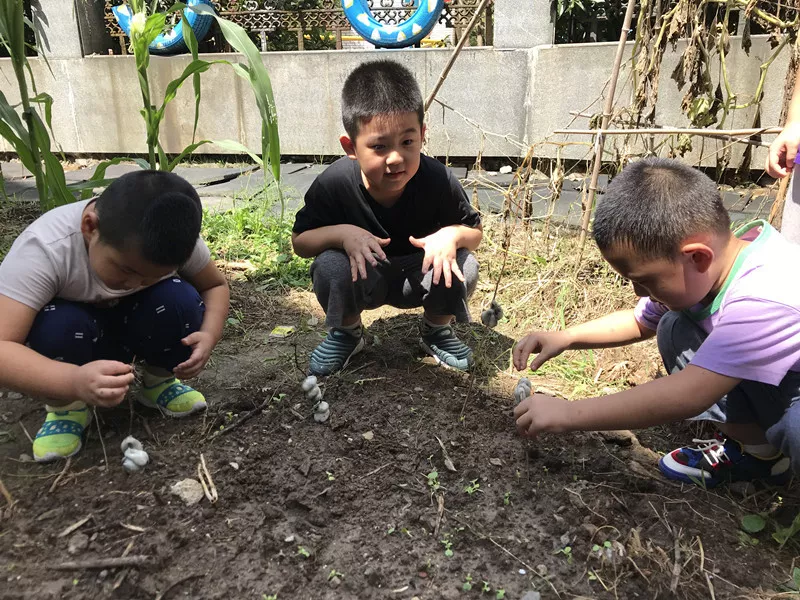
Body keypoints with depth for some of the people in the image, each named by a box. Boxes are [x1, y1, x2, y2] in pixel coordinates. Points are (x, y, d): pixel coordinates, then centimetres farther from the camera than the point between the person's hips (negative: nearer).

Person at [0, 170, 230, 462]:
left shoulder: (176, 239, -25)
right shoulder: (43, 248, -35)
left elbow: (215, 285, -7)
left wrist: (209, 335, -28)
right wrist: (75, 382, -59)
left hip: (132, 323, 3)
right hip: (75, 332, -2)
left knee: (180, 301, -28)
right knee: (58, 327, -35)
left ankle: (159, 381, 1)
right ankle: (67, 406, -5)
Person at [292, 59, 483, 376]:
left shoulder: (438, 181, -25)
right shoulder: (334, 184, -26)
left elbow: (475, 231, -8)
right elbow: (299, 241, -13)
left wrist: (452, 234, -34)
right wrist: (341, 233, -34)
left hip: (417, 276, 1)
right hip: (362, 279, 0)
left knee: (463, 267, -27)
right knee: (329, 265, -31)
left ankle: (436, 329, 8)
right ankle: (346, 332, 3)